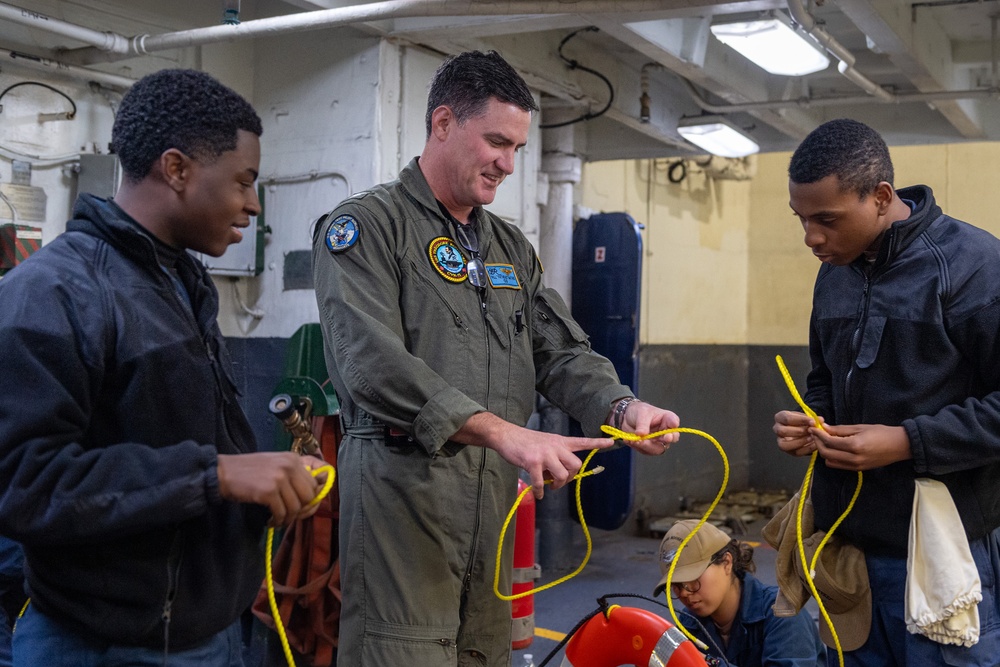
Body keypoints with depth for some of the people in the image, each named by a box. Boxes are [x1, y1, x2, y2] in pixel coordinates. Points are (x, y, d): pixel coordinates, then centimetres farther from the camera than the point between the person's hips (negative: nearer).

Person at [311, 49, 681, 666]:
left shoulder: (512, 247, 18)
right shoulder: (368, 224, -5)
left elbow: (561, 352, 13)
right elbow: (372, 362, -19)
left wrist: (622, 407, -9)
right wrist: (503, 432, -26)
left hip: (495, 494, 7)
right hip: (403, 485, -6)